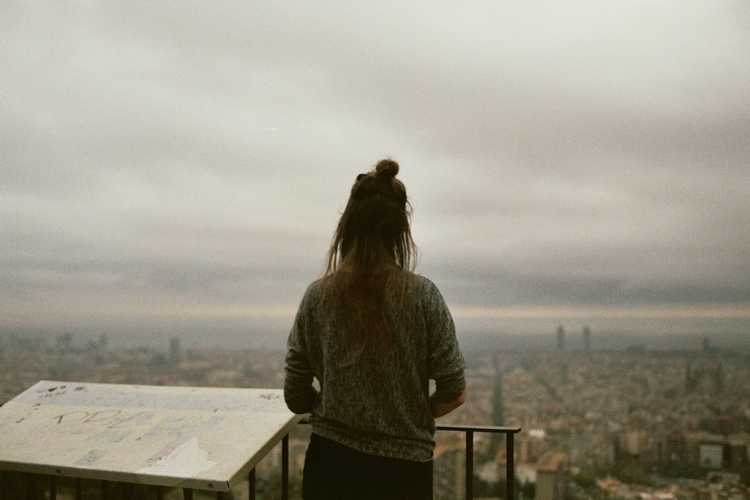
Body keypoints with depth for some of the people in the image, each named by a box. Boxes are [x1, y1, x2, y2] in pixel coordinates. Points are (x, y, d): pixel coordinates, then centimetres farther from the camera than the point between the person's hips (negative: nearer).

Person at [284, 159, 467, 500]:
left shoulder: (317, 296, -7)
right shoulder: (422, 295, -12)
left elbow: (296, 399, -1)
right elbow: (454, 394, -8)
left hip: (330, 462, 2)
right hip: (403, 468, -1)